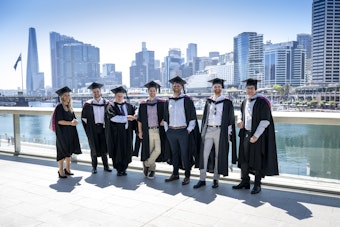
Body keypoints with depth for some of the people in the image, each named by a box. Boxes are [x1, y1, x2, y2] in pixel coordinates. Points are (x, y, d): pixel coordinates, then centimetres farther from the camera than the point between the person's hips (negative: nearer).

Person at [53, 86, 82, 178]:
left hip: (70, 132, 7)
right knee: (62, 152, -1)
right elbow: (59, 121, -17)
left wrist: (75, 121, -11)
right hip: (62, 132, -7)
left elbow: (74, 118, 11)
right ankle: (61, 171, 10)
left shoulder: (69, 107, 12)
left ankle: (67, 169, 25)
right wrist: (70, 123, -23)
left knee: (69, 151, 12)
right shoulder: (59, 107, -11)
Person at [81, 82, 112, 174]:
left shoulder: (106, 103, 2)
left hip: (103, 128, 1)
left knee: (103, 147, 5)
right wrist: (88, 127, -2)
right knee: (94, 148, 5)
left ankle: (106, 166, 15)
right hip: (93, 129, -1)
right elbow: (84, 117, 3)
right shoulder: (88, 104, 0)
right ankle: (94, 167, 16)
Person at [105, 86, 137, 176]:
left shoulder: (128, 105, 10)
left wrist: (135, 116, -7)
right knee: (117, 151, 1)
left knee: (126, 151, 5)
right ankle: (119, 170, 14)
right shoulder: (111, 106, -2)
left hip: (127, 132, 4)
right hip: (116, 133, -4)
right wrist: (126, 118, -15)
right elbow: (113, 117, -15)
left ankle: (124, 169, 18)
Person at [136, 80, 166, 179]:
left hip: (158, 130, -1)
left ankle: (146, 164, 13)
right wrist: (140, 131, 3)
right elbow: (140, 119, 8)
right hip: (147, 131, 1)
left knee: (158, 150, -10)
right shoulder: (143, 104, 7)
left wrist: (164, 120, -13)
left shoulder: (162, 103, 2)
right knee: (149, 151, 4)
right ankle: (152, 169, 24)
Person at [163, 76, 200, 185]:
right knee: (174, 153, 14)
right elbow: (165, 117, 16)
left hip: (183, 131, -4)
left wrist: (189, 130, -9)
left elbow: (192, 116, -5)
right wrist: (166, 129, 10)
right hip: (171, 132, 4)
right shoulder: (168, 101, 10)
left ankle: (187, 176, 15)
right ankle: (175, 174, 27)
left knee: (185, 154, 2)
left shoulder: (187, 100, -3)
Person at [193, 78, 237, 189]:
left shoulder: (227, 102, 1)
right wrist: (203, 131, 9)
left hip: (220, 131, -3)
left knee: (218, 155, 4)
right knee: (204, 154, -2)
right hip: (208, 130, 3)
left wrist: (228, 133, -5)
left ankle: (216, 179, 16)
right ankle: (202, 179, 5)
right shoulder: (208, 101, 11)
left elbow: (230, 119, 1)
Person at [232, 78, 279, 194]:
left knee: (257, 160, 3)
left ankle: (257, 184, 17)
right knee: (244, 158, 11)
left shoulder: (262, 102, -12)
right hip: (245, 134, 6)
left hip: (257, 135, -6)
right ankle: (245, 182, 25)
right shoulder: (245, 102, 8)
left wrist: (256, 135, -20)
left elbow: (265, 121, -17)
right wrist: (239, 120, 2)